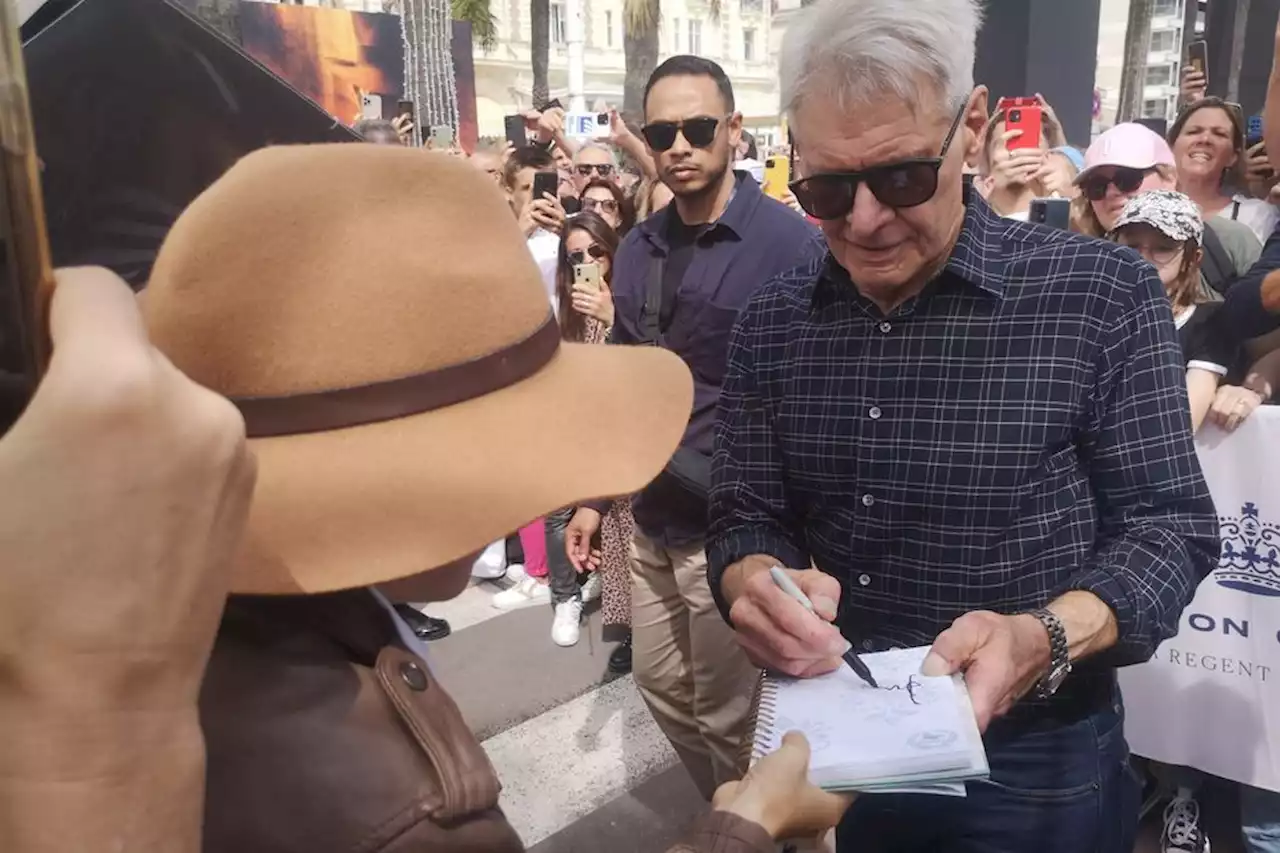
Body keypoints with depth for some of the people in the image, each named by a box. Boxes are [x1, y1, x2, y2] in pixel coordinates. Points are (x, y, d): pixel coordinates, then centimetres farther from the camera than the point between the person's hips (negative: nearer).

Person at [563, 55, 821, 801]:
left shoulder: (787, 242, -15)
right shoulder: (638, 248, 5)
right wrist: (594, 495, 13)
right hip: (651, 519, 7)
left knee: (728, 717, 9)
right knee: (661, 684, 21)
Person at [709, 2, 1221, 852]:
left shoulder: (1102, 295, -15)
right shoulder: (772, 322, -4)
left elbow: (1168, 527, -12)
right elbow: (744, 518, -2)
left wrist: (1041, 639, -31)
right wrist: (754, 583, -26)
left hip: (1031, 762, -3)